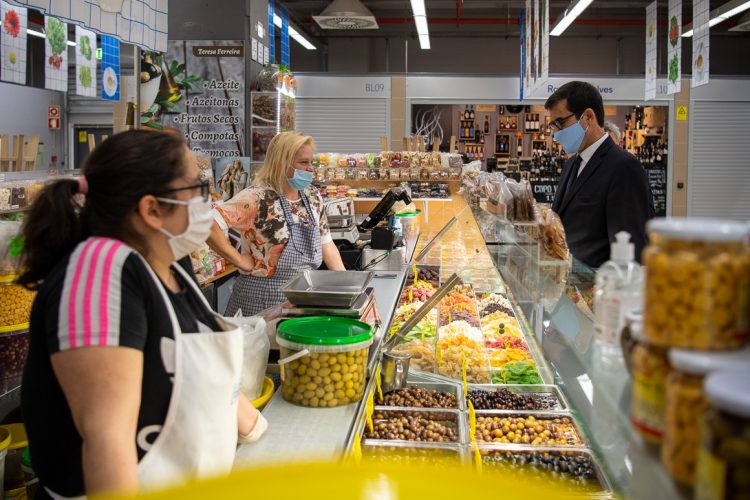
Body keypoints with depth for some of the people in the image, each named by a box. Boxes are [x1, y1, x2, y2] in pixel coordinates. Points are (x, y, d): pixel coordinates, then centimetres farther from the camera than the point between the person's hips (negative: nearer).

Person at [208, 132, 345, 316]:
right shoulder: (257, 198, -16)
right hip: (266, 296, -6)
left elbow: (326, 243, 14)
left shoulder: (312, 197, 6)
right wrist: (240, 260, -19)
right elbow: (208, 224, -26)